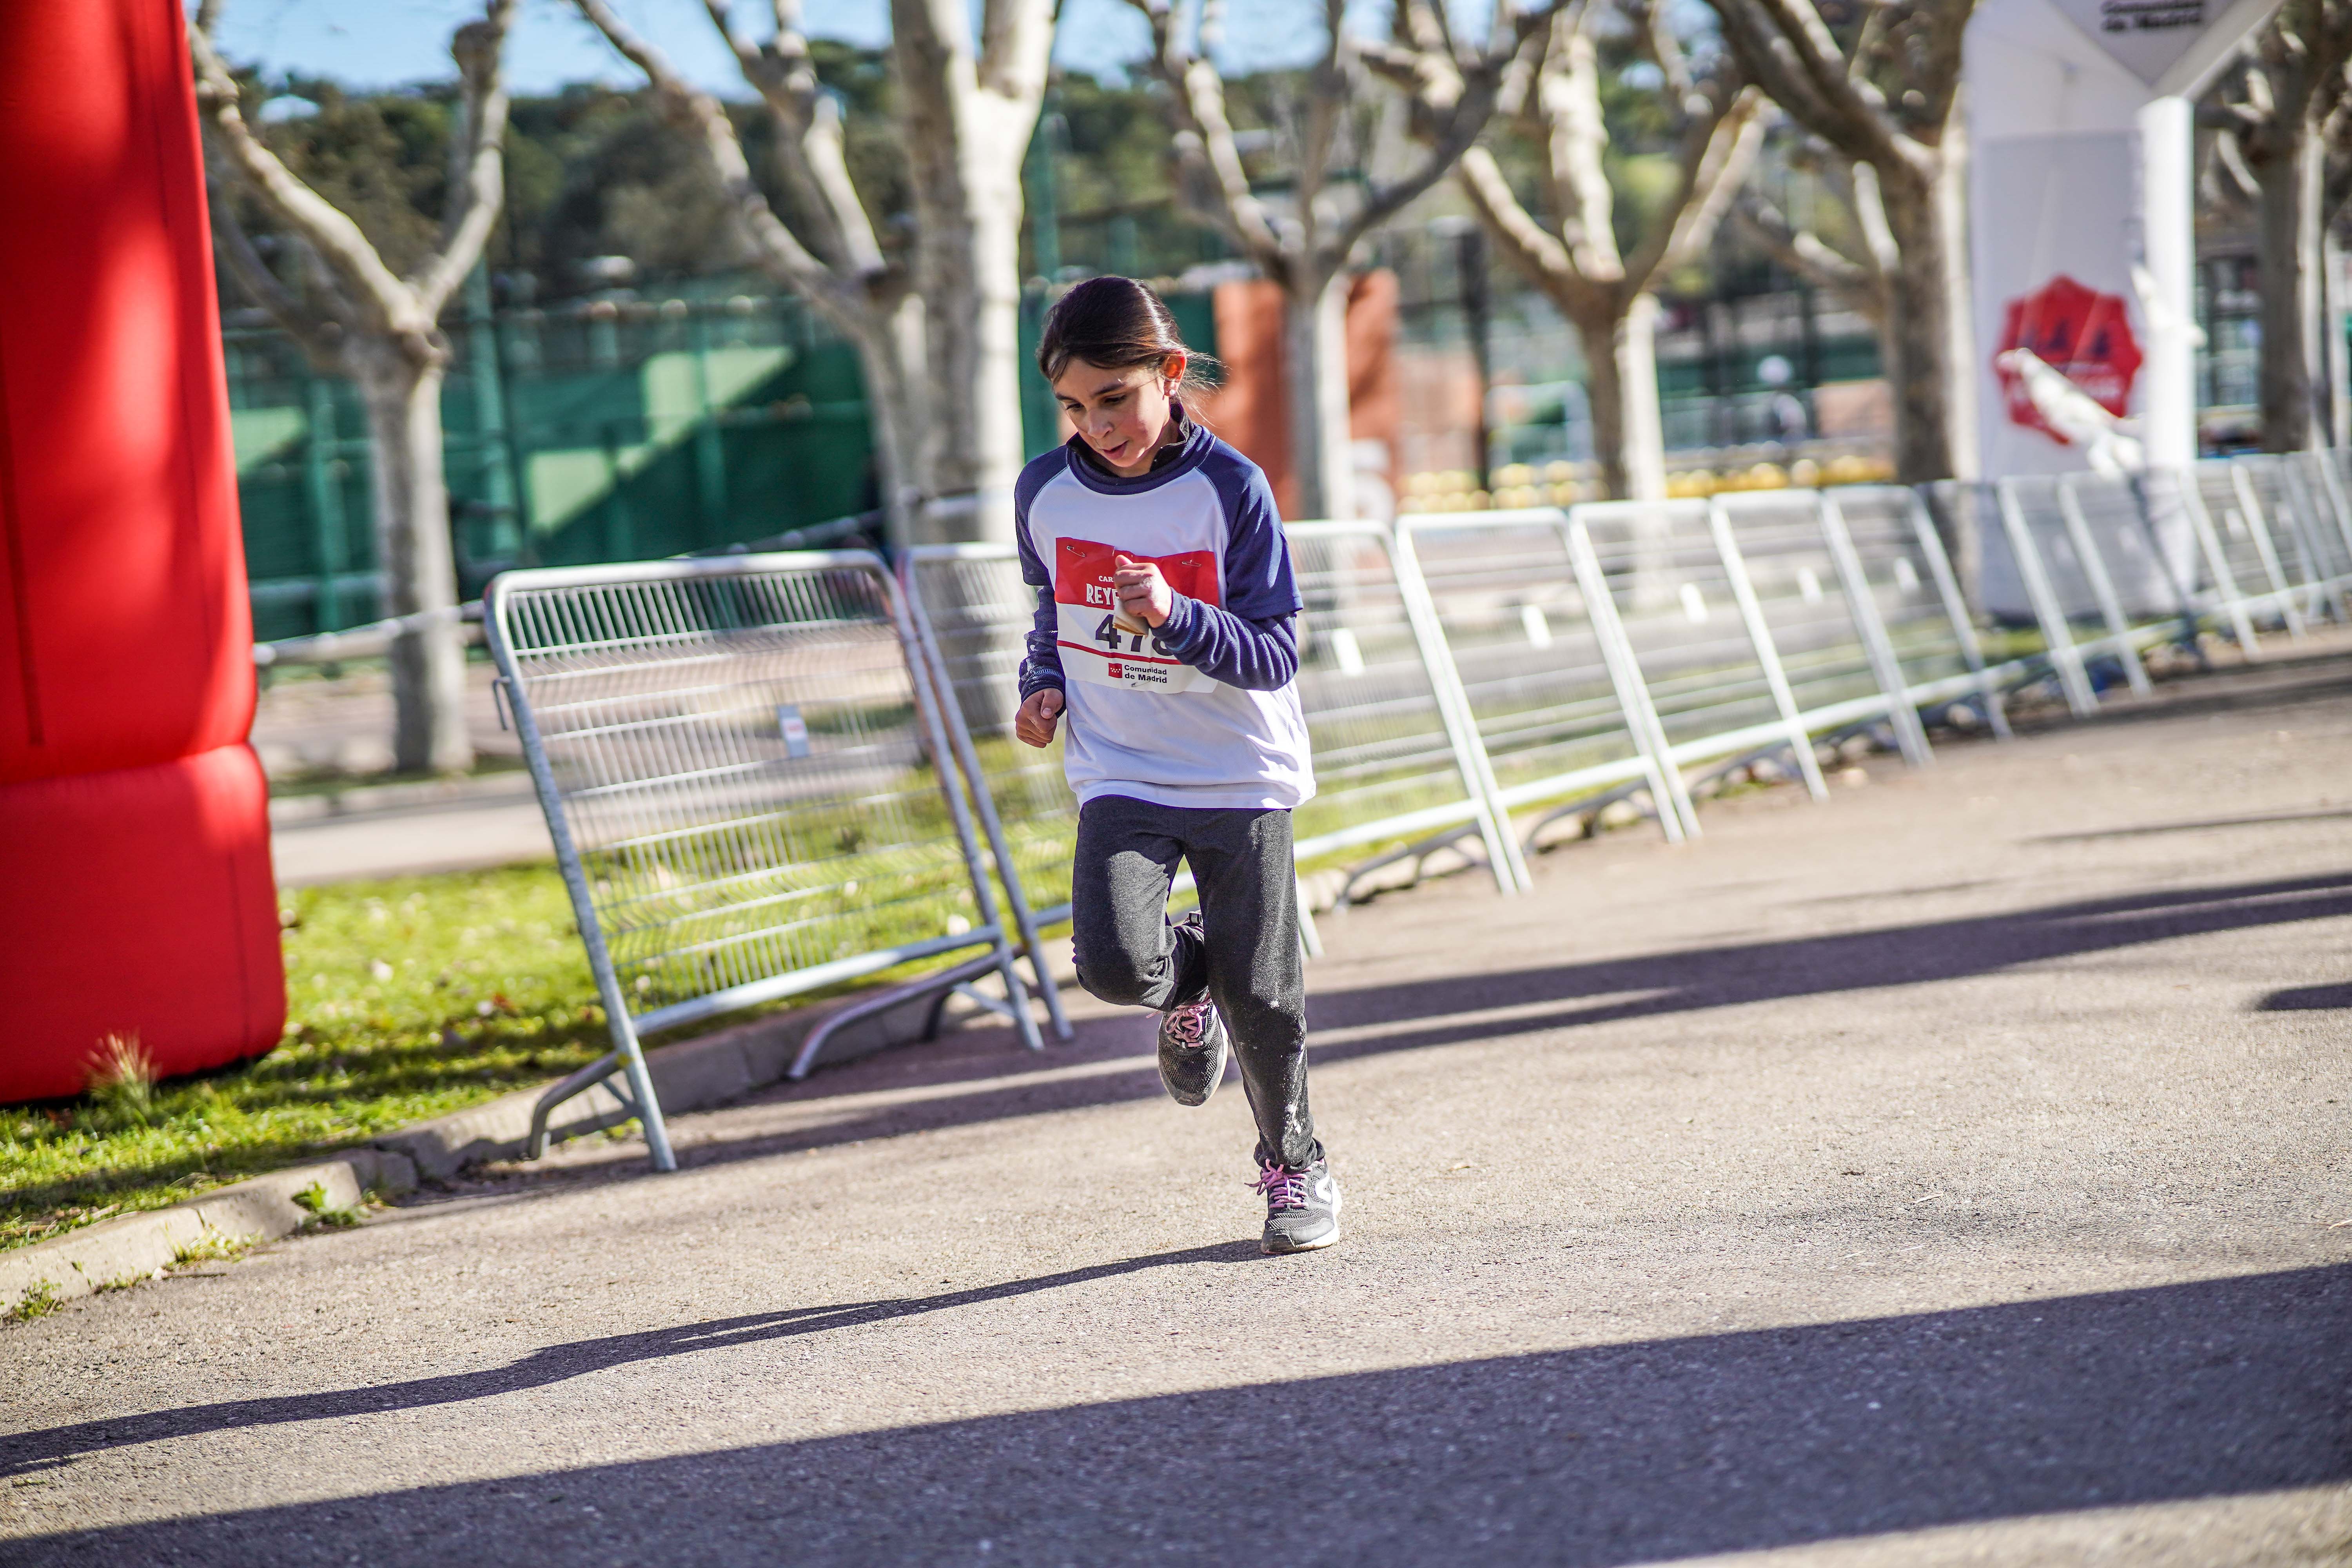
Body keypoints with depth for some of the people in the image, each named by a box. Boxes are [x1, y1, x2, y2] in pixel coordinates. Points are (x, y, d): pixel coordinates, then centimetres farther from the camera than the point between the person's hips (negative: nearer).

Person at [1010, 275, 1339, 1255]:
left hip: (1242, 776, -2)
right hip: (1119, 775, 2)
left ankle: (1295, 1166, 28)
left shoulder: (1229, 488, -13)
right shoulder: (1045, 494, -2)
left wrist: (1174, 618, -30)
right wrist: (1044, 683, 1)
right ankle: (1188, 986, 17)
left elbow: (1274, 654, -14)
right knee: (1114, 963, -20)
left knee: (1260, 996, 1)